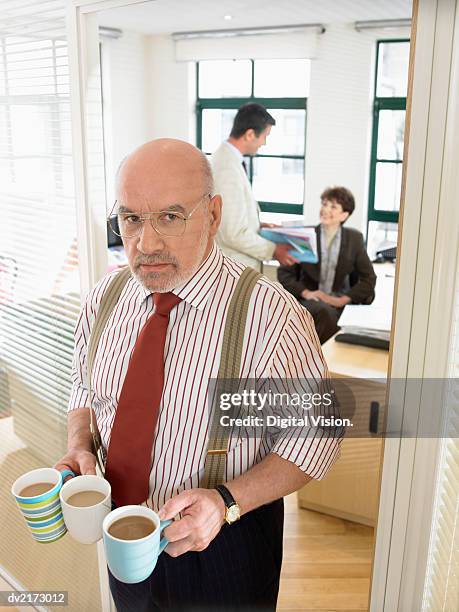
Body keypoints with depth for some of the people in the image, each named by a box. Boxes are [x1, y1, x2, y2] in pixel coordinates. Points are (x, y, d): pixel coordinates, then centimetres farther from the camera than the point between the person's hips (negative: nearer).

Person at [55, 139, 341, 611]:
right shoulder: (105, 297, -7)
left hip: (226, 549, -4)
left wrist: (226, 501, -26)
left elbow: (314, 435, -15)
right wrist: (79, 447, -11)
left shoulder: (272, 316, -24)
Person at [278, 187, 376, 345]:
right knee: (326, 312, -35)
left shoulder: (354, 238, 8)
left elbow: (369, 278, 7)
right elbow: (284, 272, 5)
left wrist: (343, 299, -7)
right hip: (309, 301, -1)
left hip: (341, 303, 2)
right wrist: (306, 293, -11)